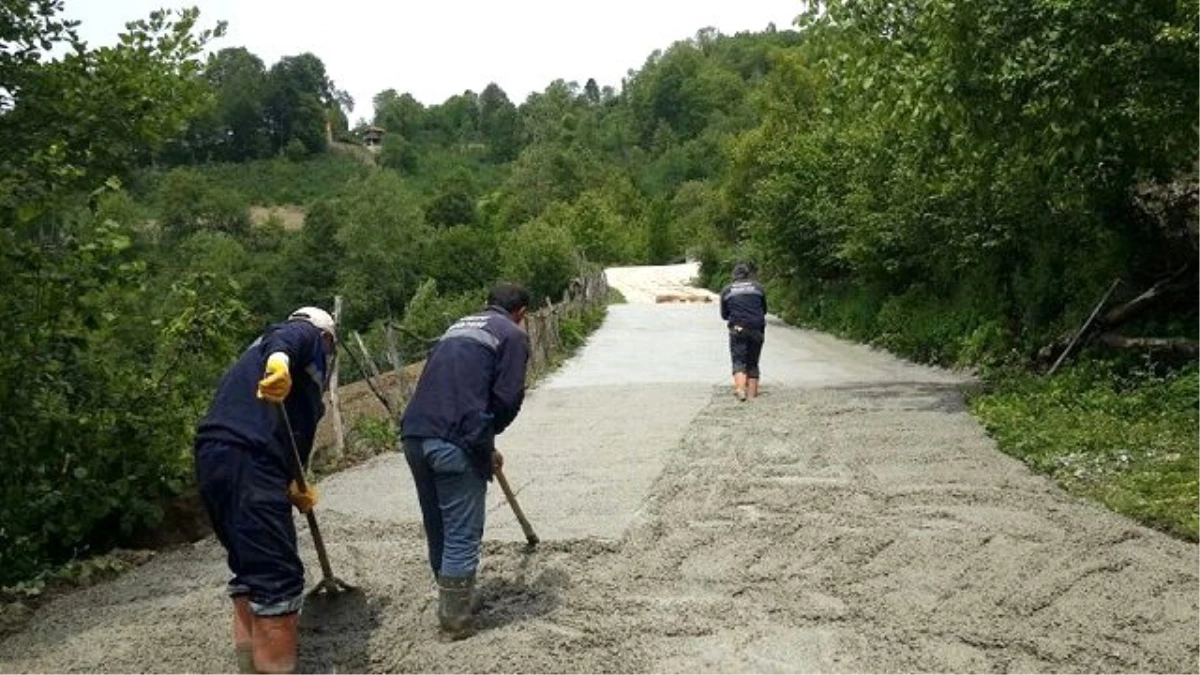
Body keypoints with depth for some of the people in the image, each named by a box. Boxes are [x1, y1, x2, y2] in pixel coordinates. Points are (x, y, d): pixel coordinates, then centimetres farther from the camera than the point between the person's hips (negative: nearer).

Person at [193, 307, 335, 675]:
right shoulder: (309, 336, 10)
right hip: (245, 461, -10)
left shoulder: (258, 352, 34)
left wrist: (291, 487, 27)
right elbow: (285, 337, -17)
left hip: (215, 457, 10)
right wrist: (280, 358, -39)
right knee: (278, 575, -6)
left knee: (251, 568, 20)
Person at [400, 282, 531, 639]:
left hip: (414, 435, 8)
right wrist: (485, 438, 14)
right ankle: (456, 619, 13)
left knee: (437, 529, 19)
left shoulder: (458, 326, 27)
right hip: (454, 443, -7)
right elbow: (508, 398, -6)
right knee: (462, 534, 4)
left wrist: (483, 444, 31)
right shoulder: (513, 334, 5)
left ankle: (449, 605, 34)